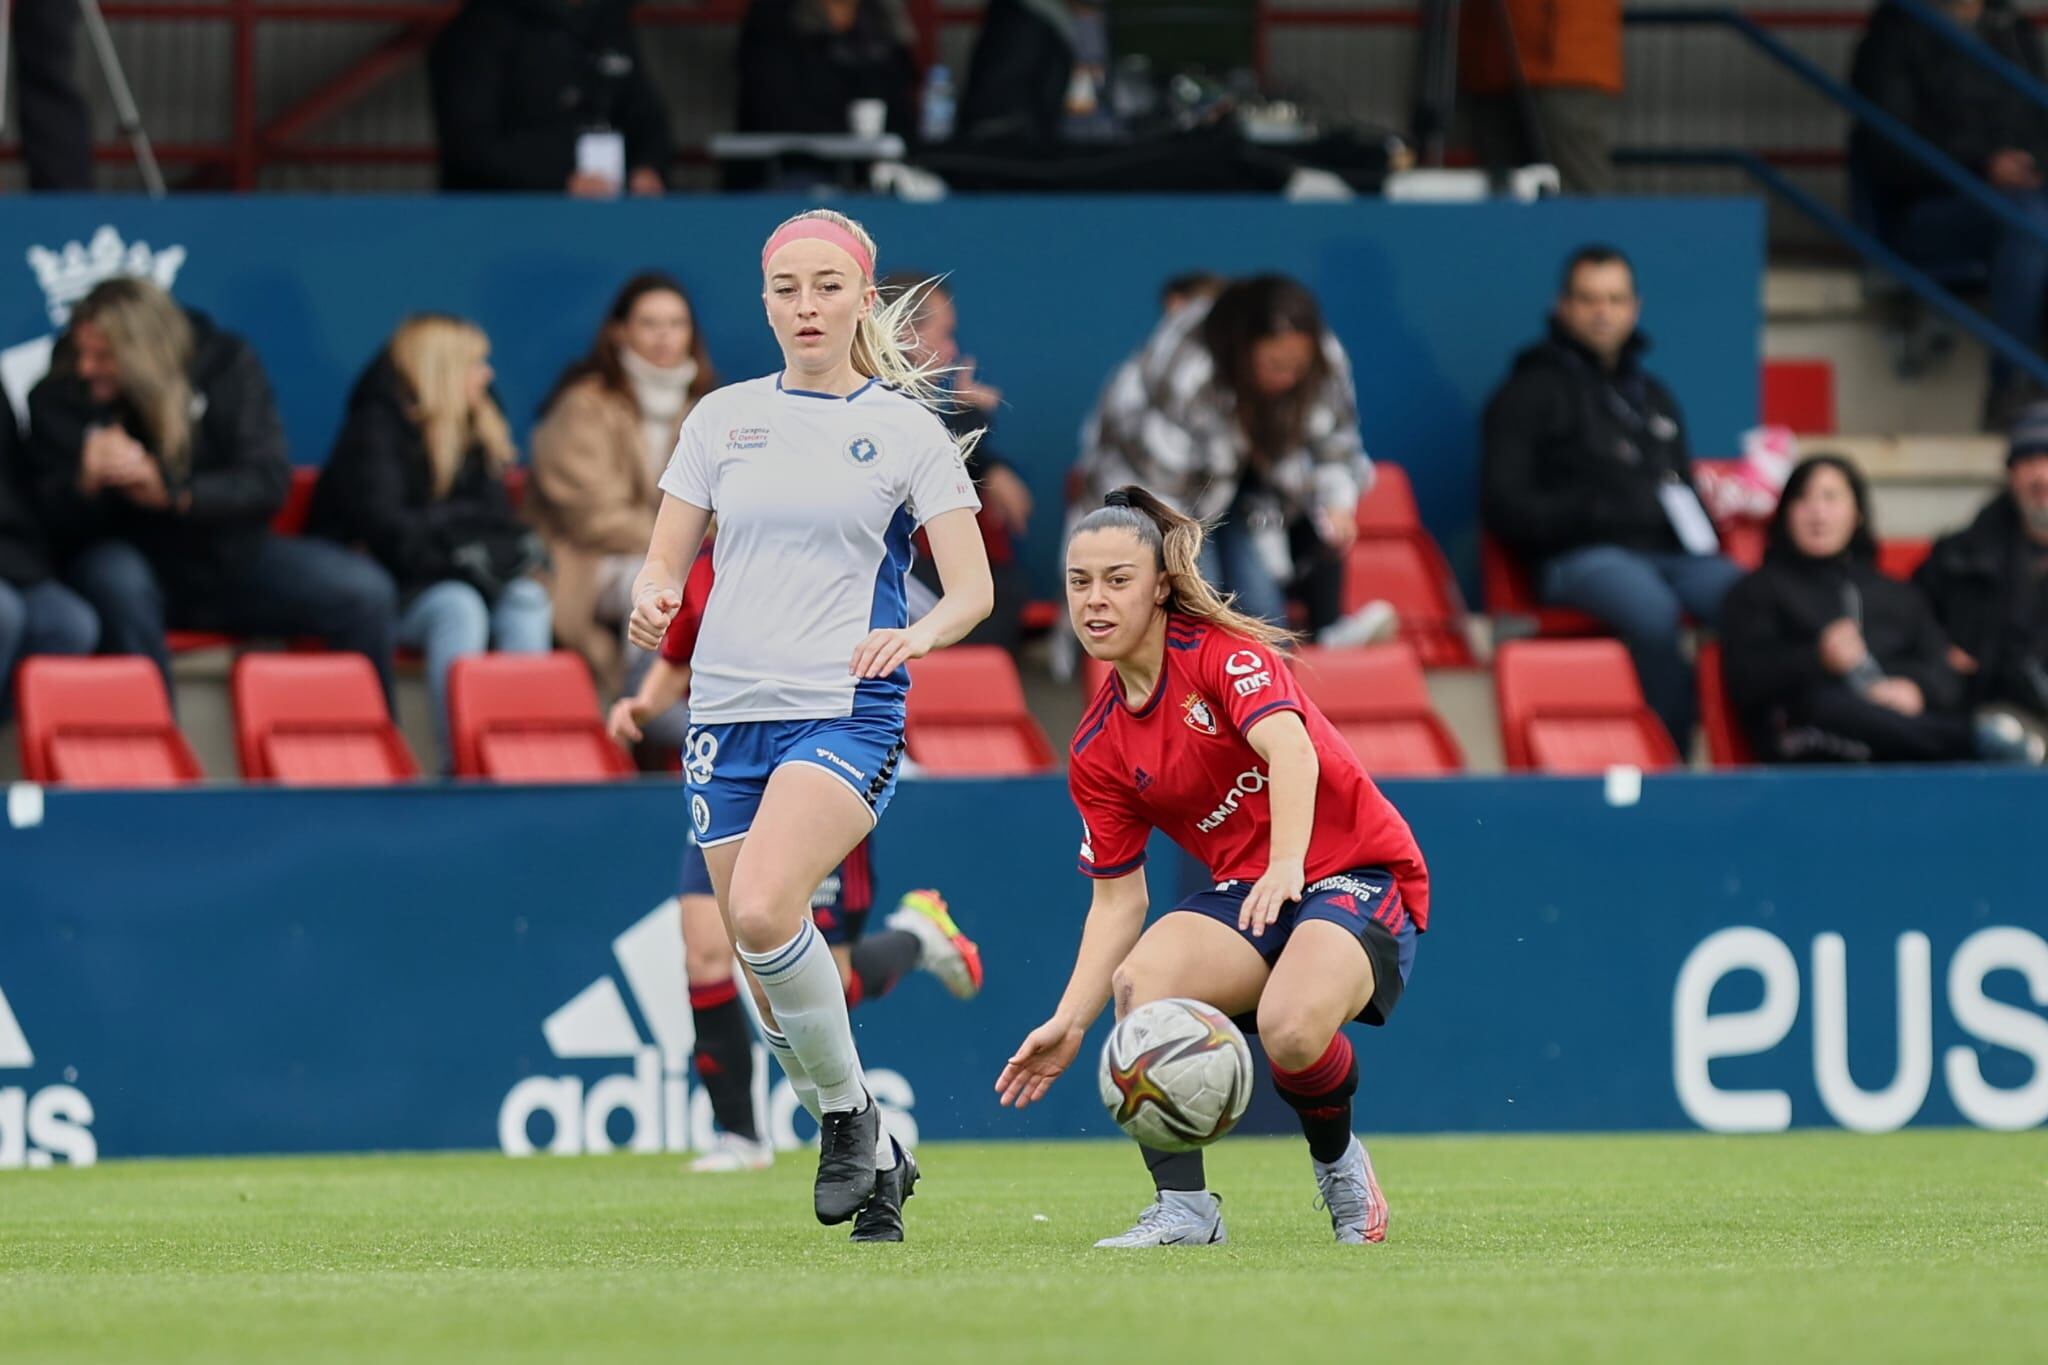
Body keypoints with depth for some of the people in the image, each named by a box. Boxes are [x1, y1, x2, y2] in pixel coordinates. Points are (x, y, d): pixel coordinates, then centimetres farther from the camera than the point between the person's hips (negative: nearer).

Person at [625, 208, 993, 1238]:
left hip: (847, 715, -5)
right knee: (765, 960, 4)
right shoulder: (725, 417, 11)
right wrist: (653, 598, -11)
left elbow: (971, 587, -2)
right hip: (728, 716, 5)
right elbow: (666, 557, 13)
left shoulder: (906, 429, 1)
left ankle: (848, 1109, -8)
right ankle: (870, 1160, 23)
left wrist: (918, 633, -24)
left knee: (764, 911, -27)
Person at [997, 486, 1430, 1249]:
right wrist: (1071, 1021, -3)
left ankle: (1337, 1159, 1)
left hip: (1357, 875, -5)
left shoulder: (1223, 652, -10)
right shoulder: (1098, 749, 7)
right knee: (1141, 978, -27)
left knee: (1292, 1027, -34)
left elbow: (1289, 747, -29)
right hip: (1247, 893, 5)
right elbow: (1118, 898, 9)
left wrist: (1287, 866, -46)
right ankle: (1183, 1205, -20)